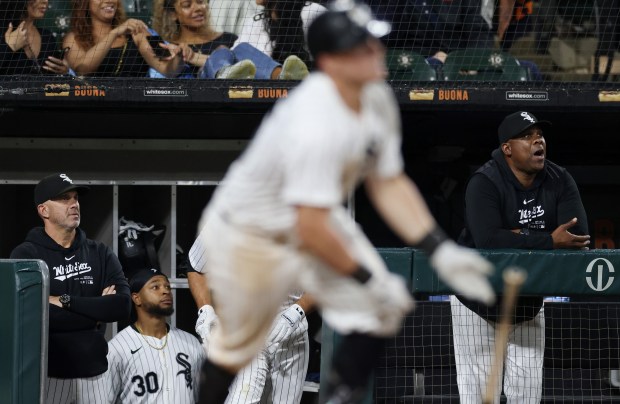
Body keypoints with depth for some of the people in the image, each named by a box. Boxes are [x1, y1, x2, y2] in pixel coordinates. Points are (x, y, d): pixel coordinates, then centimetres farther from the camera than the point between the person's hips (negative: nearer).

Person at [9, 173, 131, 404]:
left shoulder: (100, 254, 9)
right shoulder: (26, 256, -3)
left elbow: (122, 306, -5)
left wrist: (65, 301, -11)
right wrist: (96, 311, -9)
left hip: (94, 373, 3)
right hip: (46, 374, -3)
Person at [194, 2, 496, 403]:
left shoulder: (377, 99, -10)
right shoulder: (317, 124, -37)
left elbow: (388, 184, 0)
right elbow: (310, 230, -35)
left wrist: (441, 250, -9)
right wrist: (369, 280, -25)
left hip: (314, 217, 8)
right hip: (249, 236, -7)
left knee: (382, 309, -9)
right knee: (237, 346, 9)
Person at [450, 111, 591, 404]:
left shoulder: (560, 181, -7)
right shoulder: (485, 183, -20)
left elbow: (579, 238, -19)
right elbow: (488, 241, -35)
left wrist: (519, 238, -26)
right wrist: (549, 241, -32)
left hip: (529, 302, 4)